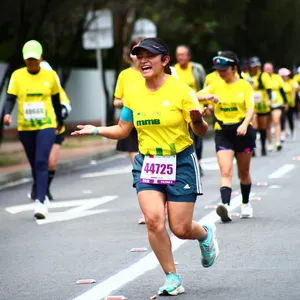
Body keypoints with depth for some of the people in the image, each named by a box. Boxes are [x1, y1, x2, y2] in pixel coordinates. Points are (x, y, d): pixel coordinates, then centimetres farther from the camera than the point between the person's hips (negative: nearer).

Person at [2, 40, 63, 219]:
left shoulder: (50, 76, 0)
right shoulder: (17, 75, -1)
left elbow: (56, 100, 12)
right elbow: (10, 98, -7)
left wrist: (60, 122, 21)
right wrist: (7, 113, -27)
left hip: (46, 126, -2)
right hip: (25, 128, 2)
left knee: (41, 162, -16)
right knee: (34, 164, 12)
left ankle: (40, 201, -21)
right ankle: (42, 196, 28)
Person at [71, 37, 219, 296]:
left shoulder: (181, 90, -9)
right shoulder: (134, 95, 3)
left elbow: (201, 132, -7)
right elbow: (122, 130, 14)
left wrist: (198, 120, -29)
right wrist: (96, 130, -2)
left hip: (180, 163, -3)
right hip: (147, 164, 3)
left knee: (180, 229, -2)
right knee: (154, 219, -16)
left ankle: (205, 235, 36)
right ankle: (172, 279, -1)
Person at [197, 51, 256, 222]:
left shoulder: (245, 85, -2)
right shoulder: (216, 86, 5)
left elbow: (250, 108, -11)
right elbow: (195, 97, -2)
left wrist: (245, 124, -29)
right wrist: (208, 96, -23)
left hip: (243, 131, -1)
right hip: (222, 132, 1)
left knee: (244, 172, 14)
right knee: (226, 171, -16)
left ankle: (246, 204, 33)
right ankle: (226, 205, -30)